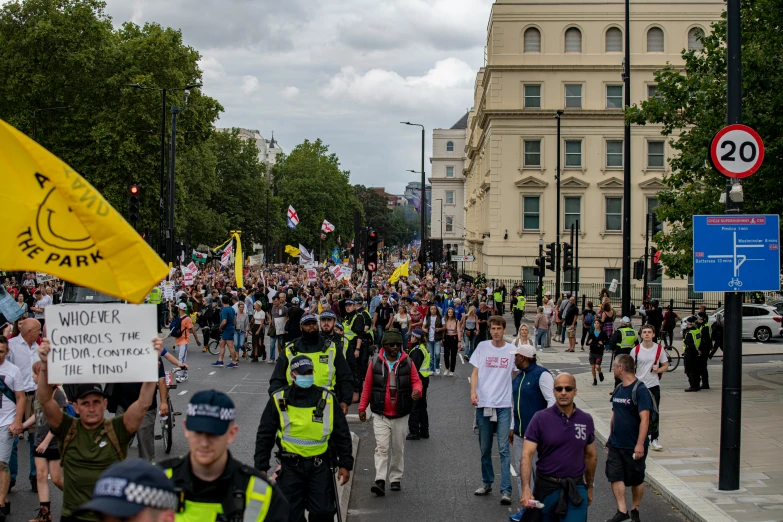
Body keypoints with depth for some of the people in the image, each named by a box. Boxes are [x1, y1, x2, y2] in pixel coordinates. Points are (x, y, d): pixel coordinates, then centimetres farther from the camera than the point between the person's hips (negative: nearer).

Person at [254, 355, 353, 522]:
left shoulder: (327, 399, 2)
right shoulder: (279, 400, -1)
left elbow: (342, 434, 8)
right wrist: (261, 467, 0)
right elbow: (264, 435, 4)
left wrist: (345, 464, 4)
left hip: (320, 466, 0)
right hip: (290, 466, 0)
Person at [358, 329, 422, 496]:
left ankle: (396, 479, 22)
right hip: (380, 415, -1)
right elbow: (367, 386, 6)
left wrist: (417, 391, -19)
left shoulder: (407, 363, 1)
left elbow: (416, 381, 5)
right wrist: (362, 407, 5)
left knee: (398, 448, 10)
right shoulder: (375, 362, 0)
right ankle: (380, 481, -14)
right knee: (381, 447, -10)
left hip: (401, 415, 1)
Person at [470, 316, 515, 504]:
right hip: (483, 404, 2)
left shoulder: (511, 350, 2)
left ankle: (506, 490, -8)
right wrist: (473, 391, -11)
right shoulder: (482, 347, 4)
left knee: (503, 448, -8)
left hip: (504, 405, -2)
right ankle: (486, 483, 27)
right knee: (485, 448, 12)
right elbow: (475, 372, 4)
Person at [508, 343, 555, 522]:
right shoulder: (519, 377, 14)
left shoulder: (542, 375, -12)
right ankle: (526, 507, 19)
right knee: (521, 470, 11)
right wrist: (512, 427, 21)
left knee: (539, 471, -3)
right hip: (520, 433, 8)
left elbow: (552, 400, -16)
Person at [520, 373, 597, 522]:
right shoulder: (540, 418, -7)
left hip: (576, 488, 1)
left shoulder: (586, 420, 3)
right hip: (546, 487, -1)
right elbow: (527, 455, -13)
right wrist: (526, 489, -24)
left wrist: (590, 487, 20)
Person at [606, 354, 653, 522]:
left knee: (636, 480, 8)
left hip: (634, 447, -6)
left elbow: (644, 419, -22)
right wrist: (610, 437, 17)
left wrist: (640, 444, -27)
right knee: (615, 476, -4)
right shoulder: (618, 389, 7)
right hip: (616, 445, 6)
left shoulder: (640, 390, -16)